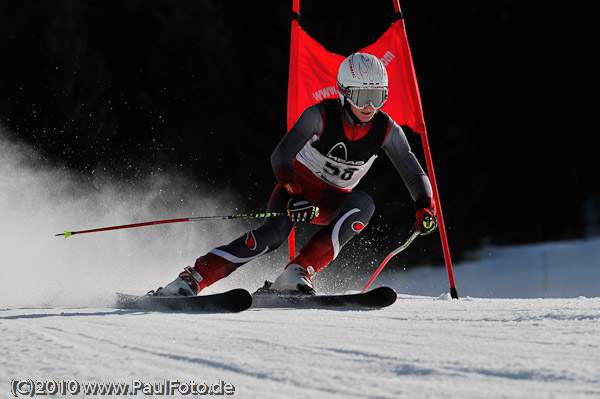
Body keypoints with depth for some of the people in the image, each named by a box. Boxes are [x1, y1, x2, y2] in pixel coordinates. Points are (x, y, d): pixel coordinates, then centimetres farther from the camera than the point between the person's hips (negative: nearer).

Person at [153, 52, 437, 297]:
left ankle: (298, 272, -35)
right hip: (298, 183, -4)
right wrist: (293, 196, -47)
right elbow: (281, 156, -30)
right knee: (275, 232, -33)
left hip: (332, 200, 4)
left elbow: (414, 175, -8)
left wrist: (424, 207, -28)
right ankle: (192, 278, -31)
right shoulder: (321, 115, -24)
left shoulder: (387, 131, -15)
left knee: (363, 203, -31)